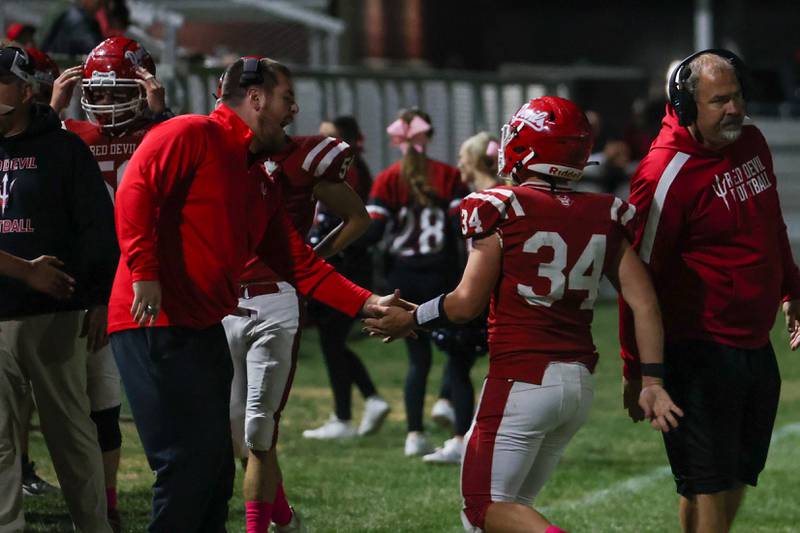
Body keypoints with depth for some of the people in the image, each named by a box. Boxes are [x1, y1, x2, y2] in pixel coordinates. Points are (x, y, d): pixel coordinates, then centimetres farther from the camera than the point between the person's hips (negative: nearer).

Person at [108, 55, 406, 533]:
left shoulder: (261, 184, 20)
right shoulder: (191, 136, -7)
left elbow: (299, 264, 20)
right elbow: (135, 194, -21)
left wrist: (366, 304, 13)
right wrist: (145, 273, -27)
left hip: (204, 329, 10)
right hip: (156, 326, -10)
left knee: (217, 471, 13)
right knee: (190, 462, -12)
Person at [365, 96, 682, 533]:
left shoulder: (504, 211, -9)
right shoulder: (603, 217, 7)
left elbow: (467, 304, -7)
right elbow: (643, 302, 2)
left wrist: (408, 321, 9)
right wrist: (651, 381, 4)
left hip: (522, 379, -6)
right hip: (580, 382, 6)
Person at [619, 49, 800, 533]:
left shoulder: (753, 143, 5)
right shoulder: (668, 174, -20)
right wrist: (638, 371, -15)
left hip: (754, 344, 8)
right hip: (700, 351, -8)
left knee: (740, 473, 16)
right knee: (708, 483, -4)